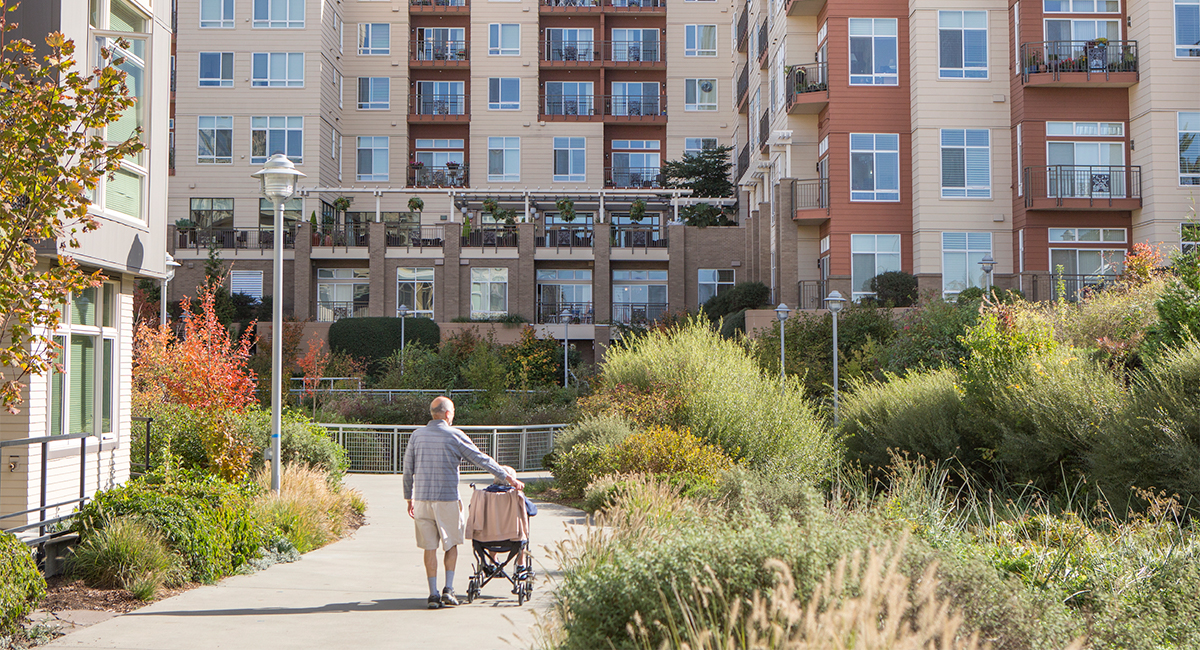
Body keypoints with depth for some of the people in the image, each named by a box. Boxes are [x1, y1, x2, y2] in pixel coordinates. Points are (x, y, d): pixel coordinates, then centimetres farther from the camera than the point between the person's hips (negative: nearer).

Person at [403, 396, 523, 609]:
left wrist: (409, 498, 19)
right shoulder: (454, 435, -4)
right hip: (447, 499, -3)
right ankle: (448, 589, 4)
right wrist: (508, 478, 3)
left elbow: (408, 469, 9)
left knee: (430, 547, 7)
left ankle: (433, 594, 6)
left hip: (422, 498, 3)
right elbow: (481, 459, -3)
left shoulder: (417, 435, 6)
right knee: (451, 544, 12)